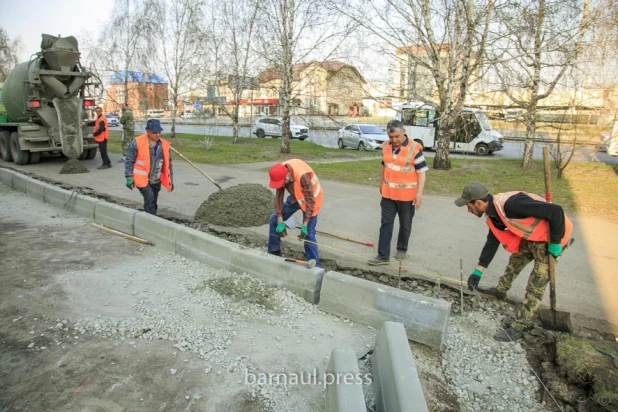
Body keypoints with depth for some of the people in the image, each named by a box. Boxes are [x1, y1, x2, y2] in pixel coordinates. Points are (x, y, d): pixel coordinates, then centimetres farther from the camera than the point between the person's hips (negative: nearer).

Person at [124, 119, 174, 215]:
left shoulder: (164, 145, 0)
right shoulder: (138, 142, -13)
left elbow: (168, 164, 9)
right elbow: (129, 161, -7)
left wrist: (170, 181, 9)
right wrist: (129, 178, -9)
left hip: (156, 180, 5)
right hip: (142, 179, -5)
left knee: (152, 203, 12)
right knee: (150, 199, -17)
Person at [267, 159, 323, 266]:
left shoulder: (302, 176, -39)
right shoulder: (281, 173, -20)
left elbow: (310, 201, -31)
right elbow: (279, 197, -12)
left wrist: (304, 225, -31)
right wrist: (280, 221, -15)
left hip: (310, 199, -6)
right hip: (295, 197, 7)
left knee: (308, 233, -13)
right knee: (274, 219, 5)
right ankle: (273, 252, 21)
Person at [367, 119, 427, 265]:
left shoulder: (415, 148, -16)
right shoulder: (385, 146, 0)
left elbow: (421, 171, -14)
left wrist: (419, 193, -20)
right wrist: (381, 183, 21)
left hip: (407, 195, -4)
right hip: (388, 194, 4)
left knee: (405, 225, 13)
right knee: (386, 224, 4)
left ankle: (402, 249, 34)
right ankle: (383, 256, 9)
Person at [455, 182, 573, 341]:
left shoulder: (511, 204, -34)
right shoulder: (493, 212, -4)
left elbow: (555, 211, -32)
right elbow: (492, 242, 7)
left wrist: (555, 242, -22)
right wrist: (477, 272, 6)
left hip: (550, 239, -9)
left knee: (535, 286, -3)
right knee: (515, 260, 26)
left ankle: (519, 328, 6)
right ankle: (501, 290, 49)